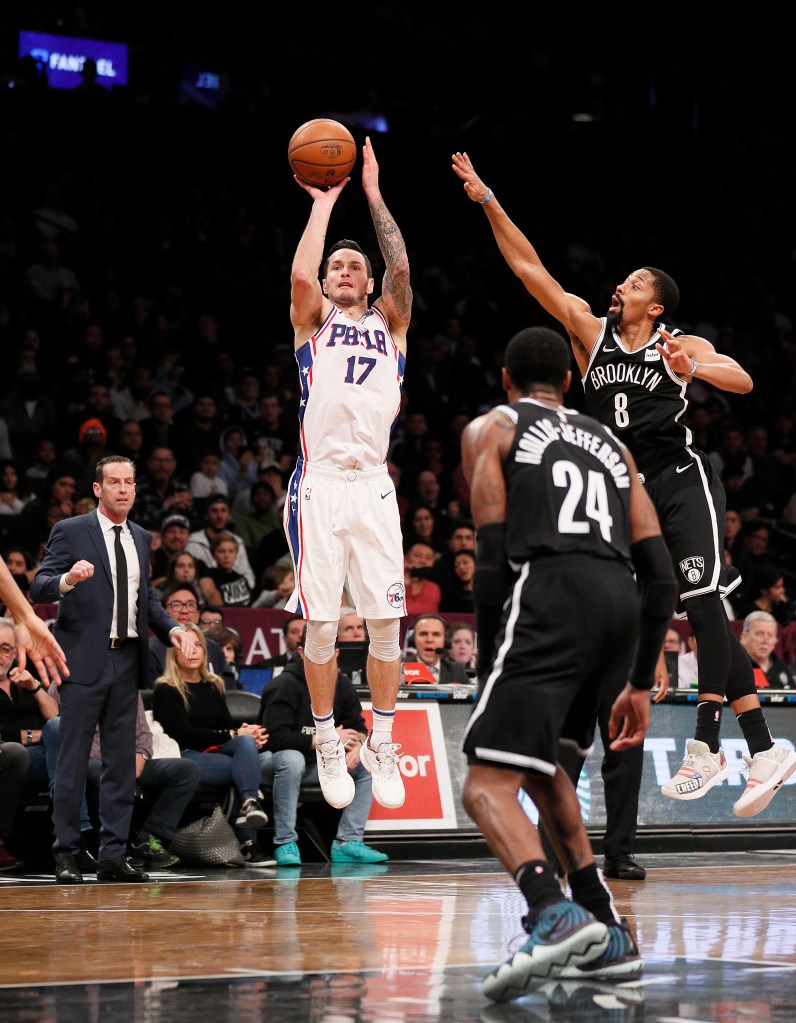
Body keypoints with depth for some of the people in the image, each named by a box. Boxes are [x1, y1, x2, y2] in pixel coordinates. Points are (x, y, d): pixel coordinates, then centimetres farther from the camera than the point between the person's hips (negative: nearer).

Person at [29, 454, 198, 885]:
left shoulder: (141, 538, 16)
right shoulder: (70, 531, -3)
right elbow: (38, 589, -9)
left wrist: (172, 628, 4)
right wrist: (66, 580, -31)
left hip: (127, 660, 6)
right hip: (84, 659, -6)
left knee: (121, 760, 6)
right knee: (73, 759, -3)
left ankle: (113, 856, 10)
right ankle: (66, 857, 1)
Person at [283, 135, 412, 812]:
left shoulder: (389, 322, 16)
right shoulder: (314, 319, 13)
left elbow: (402, 268, -1)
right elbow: (299, 275, -8)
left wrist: (373, 195, 1)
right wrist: (324, 203, 1)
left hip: (373, 486, 2)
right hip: (320, 484, -1)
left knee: (386, 620, -2)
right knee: (322, 624, -2)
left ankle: (382, 744, 9)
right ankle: (327, 744, 10)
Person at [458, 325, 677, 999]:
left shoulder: (490, 429, 16)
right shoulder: (610, 444, 30)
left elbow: (493, 557, 2)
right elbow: (661, 577, 21)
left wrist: (492, 659, 7)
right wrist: (640, 683, 25)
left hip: (551, 598, -6)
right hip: (622, 607, 6)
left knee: (488, 786, -9)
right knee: (535, 755, 26)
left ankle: (555, 915, -36)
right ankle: (608, 936, 20)